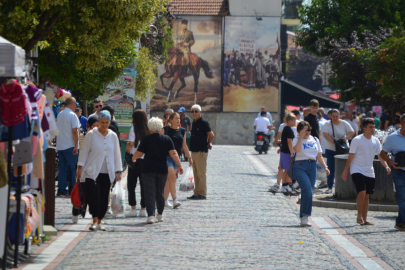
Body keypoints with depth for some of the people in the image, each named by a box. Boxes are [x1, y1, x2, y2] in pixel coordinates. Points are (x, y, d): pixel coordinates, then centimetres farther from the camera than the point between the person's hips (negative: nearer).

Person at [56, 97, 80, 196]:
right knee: (73, 168, 1)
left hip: (60, 146, 7)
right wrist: (76, 145, -14)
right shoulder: (72, 115, -10)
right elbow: (74, 131, -16)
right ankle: (72, 190, 1)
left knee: (62, 168, 7)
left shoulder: (60, 115, 12)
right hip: (70, 146, -7)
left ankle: (61, 190, 4)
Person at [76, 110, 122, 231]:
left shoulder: (113, 136, 11)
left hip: (107, 173, 3)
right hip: (92, 171, -3)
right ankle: (95, 221, -14)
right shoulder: (91, 135, 1)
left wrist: (118, 171, 11)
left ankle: (99, 222, 12)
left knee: (104, 198, 3)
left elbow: (117, 154, 15)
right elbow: (84, 152, 3)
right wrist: (80, 167, -2)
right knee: (94, 195, -15)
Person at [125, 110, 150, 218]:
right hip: (146, 159, 3)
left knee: (131, 185, 5)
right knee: (144, 185, 8)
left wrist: (127, 150, 5)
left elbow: (131, 143, -14)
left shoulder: (134, 129, -8)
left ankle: (133, 209, 1)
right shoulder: (148, 130, 2)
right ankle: (143, 209, 7)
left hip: (135, 159, -3)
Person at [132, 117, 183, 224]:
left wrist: (133, 158, 17)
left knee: (149, 192, -4)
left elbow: (139, 153, -3)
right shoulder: (167, 139, 2)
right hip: (162, 170, 3)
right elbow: (173, 153, -4)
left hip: (148, 170, -3)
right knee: (160, 192, 17)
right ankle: (160, 214, 28)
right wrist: (179, 165, -2)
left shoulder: (146, 139, -6)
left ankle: (150, 215, -16)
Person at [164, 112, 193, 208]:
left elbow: (184, 146, 17)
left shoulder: (182, 131, 10)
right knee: (172, 177, -16)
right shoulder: (165, 129, -5)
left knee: (169, 179, 10)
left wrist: (189, 157, 15)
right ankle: (175, 200, -20)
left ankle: (165, 200, 18)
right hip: (166, 156, -5)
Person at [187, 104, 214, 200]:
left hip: (201, 152, -9)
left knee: (201, 174, -5)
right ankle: (196, 193, 17)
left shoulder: (203, 122, -12)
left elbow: (211, 135, -18)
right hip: (194, 151, 9)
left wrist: (207, 145, -5)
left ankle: (202, 194, -2)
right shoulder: (194, 123, 14)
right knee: (196, 174, 12)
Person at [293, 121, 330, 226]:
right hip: (300, 167, -5)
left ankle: (303, 217, 13)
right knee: (307, 189, -22)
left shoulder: (315, 140, 16)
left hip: (312, 166, 5)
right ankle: (305, 216, -21)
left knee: (308, 191, 5)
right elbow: (296, 149, -21)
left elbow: (319, 155, 19)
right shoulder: (297, 140, 2)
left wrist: (325, 167, 8)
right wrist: (301, 137, -16)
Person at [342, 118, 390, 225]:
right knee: (362, 192, -20)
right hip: (357, 171, -6)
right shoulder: (357, 140, -8)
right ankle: (359, 216, -7)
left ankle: (364, 219, 15)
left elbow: (380, 156, 10)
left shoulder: (375, 141, 7)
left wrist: (386, 166, -8)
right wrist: (345, 171, -5)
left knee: (366, 196, 8)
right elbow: (350, 157, -5)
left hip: (369, 172, 6)